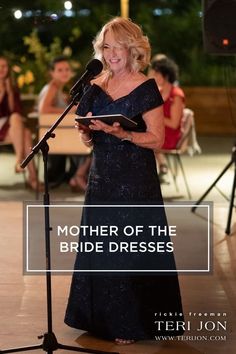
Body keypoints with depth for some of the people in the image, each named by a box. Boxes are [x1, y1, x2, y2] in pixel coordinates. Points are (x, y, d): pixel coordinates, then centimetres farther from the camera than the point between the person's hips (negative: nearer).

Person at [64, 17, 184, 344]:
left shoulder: (146, 89, -7)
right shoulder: (96, 87, 9)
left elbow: (156, 139, -10)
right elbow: (88, 139, 13)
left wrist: (122, 134, -24)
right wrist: (87, 133, -9)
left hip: (136, 181, -5)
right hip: (102, 178, 5)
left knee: (132, 250, -2)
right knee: (100, 248, 9)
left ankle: (132, 323, 8)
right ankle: (104, 316, 22)